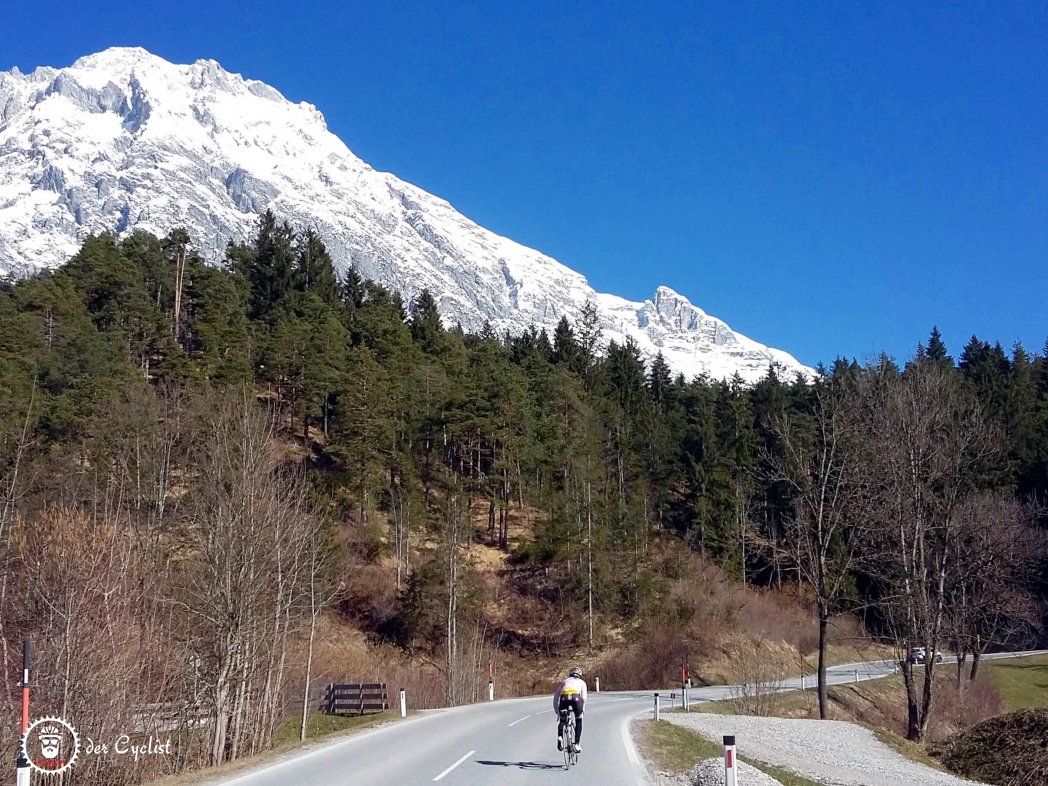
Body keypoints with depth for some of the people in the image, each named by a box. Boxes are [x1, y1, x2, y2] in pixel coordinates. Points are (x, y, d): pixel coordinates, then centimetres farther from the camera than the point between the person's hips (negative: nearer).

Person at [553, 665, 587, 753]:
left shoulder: (565, 681, 35)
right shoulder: (582, 682, 31)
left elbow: (556, 696, 26)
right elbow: (583, 697, 14)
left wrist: (556, 710, 31)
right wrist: (582, 709, 22)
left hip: (564, 698, 1)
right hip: (575, 698, -1)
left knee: (562, 720, 23)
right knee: (578, 721, 20)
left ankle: (560, 737, -4)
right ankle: (577, 744, 10)